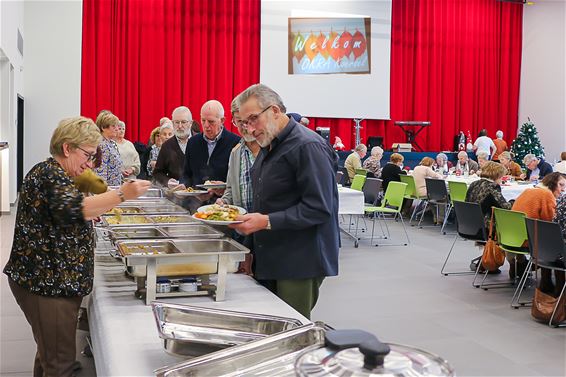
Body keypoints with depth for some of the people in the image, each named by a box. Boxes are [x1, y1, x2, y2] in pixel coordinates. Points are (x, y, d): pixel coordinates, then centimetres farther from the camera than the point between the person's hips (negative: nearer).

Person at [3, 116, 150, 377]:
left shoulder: (55, 174, 16)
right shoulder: (49, 174, -15)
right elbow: (72, 209, -35)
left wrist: (103, 204, 13)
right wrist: (122, 195, -39)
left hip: (50, 282, 11)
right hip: (46, 284, -11)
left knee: (49, 352, 19)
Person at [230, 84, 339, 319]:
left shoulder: (308, 147, -16)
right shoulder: (269, 146, 15)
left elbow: (319, 209, -22)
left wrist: (267, 221, -24)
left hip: (300, 263, -9)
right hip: (269, 260, 9)